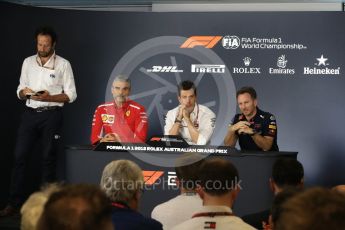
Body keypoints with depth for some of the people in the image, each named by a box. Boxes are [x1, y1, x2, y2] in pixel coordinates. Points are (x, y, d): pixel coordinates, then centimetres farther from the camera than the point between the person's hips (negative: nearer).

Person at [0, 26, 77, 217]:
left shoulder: (63, 64, -1)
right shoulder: (28, 62, 10)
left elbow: (71, 95, -2)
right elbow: (20, 91, 13)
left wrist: (48, 97, -16)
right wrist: (24, 92, -10)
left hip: (51, 115, -3)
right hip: (30, 114, 3)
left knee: (48, 158, 4)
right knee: (20, 156, -1)